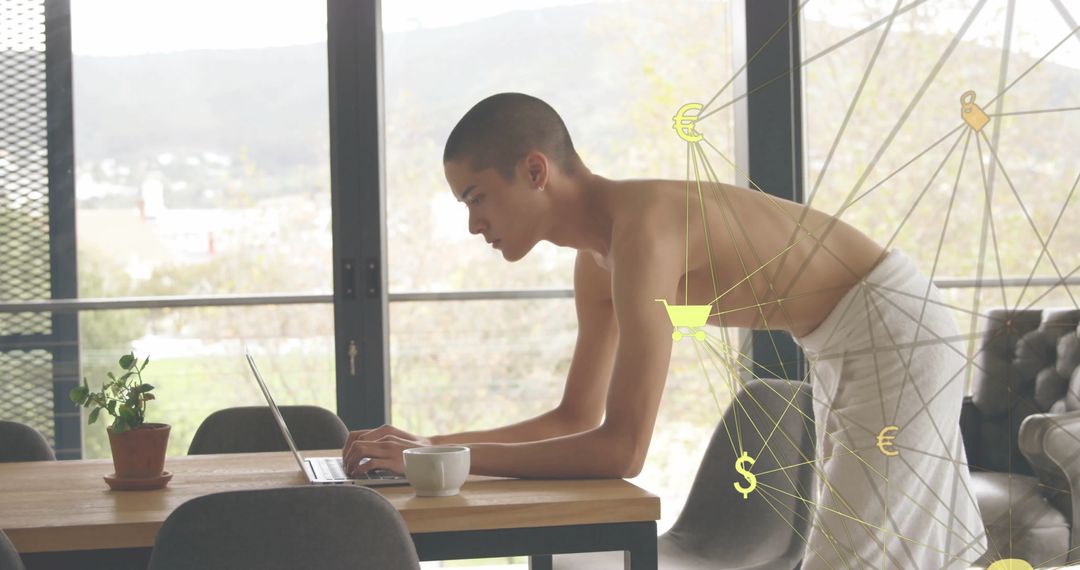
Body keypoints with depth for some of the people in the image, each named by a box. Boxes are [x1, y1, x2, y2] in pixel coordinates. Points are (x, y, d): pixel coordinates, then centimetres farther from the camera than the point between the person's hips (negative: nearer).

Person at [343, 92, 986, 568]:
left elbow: (621, 449, -35)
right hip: (844, 351, 10)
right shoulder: (596, 258, 0)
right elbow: (577, 419, 7)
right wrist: (428, 445, -6)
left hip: (896, 330, -10)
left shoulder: (643, 231, -31)